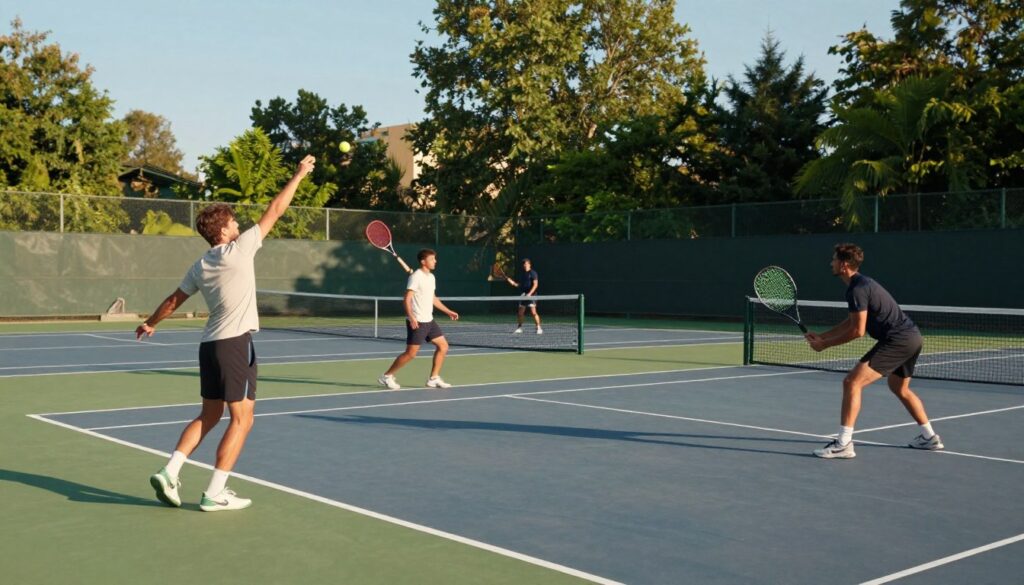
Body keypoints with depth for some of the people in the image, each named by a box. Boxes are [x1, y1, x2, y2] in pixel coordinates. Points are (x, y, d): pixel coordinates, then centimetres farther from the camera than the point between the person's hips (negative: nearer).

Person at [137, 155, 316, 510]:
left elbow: (173, 300, 22)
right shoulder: (238, 250, -8)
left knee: (209, 416, 18)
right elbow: (274, 211, -4)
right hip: (236, 343, -8)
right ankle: (215, 493, -2)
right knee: (241, 418, -1)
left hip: (210, 344, 8)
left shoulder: (199, 267, 10)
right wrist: (299, 175, 5)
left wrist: (151, 323, 40)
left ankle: (169, 472, 7)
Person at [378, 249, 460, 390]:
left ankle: (434, 379, 12)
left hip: (429, 320, 9)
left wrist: (448, 312, 23)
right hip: (417, 322, -9)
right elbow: (407, 299, -19)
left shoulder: (431, 277, 14)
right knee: (411, 353, -9)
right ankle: (387, 376, 4)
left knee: (443, 346, 5)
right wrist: (411, 317, -32)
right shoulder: (416, 277, -13)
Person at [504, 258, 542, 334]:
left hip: (531, 295, -7)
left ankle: (539, 328, -10)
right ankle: (519, 328, 20)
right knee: (520, 313, 9)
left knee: (533, 312, -14)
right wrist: (513, 282, 8)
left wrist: (530, 293, -21)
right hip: (523, 295, 7)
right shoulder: (523, 274, 16)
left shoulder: (533, 273, -6)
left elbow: (535, 284, -12)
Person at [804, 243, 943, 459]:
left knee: (852, 382, -15)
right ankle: (929, 437, 41)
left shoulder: (857, 289, -15)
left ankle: (844, 444, -18)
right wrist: (821, 336, 15)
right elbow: (851, 322, 22)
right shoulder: (862, 283, 17)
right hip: (912, 337, 11)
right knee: (899, 388, 31)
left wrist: (825, 344, -8)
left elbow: (857, 331, -16)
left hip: (897, 340, -11)